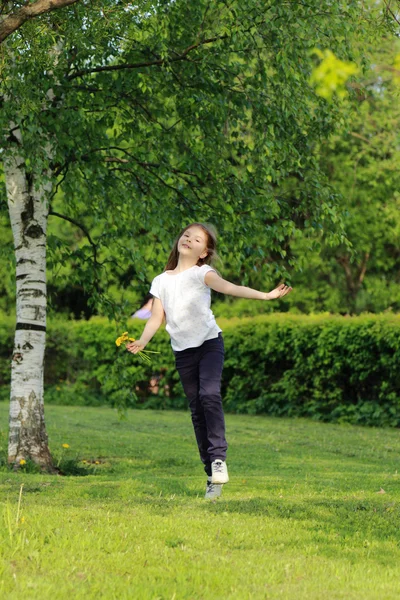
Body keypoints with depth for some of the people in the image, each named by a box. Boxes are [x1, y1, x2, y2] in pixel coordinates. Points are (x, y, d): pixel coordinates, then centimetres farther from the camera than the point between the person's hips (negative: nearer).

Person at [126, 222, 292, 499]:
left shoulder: (201, 273, -3)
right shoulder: (161, 281, 10)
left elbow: (229, 287, -18)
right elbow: (156, 318, 6)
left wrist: (265, 295, -34)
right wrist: (141, 342, -13)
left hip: (209, 343, -4)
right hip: (183, 351, 4)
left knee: (209, 394, -26)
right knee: (197, 410, 3)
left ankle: (218, 457, -22)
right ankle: (213, 475, 6)